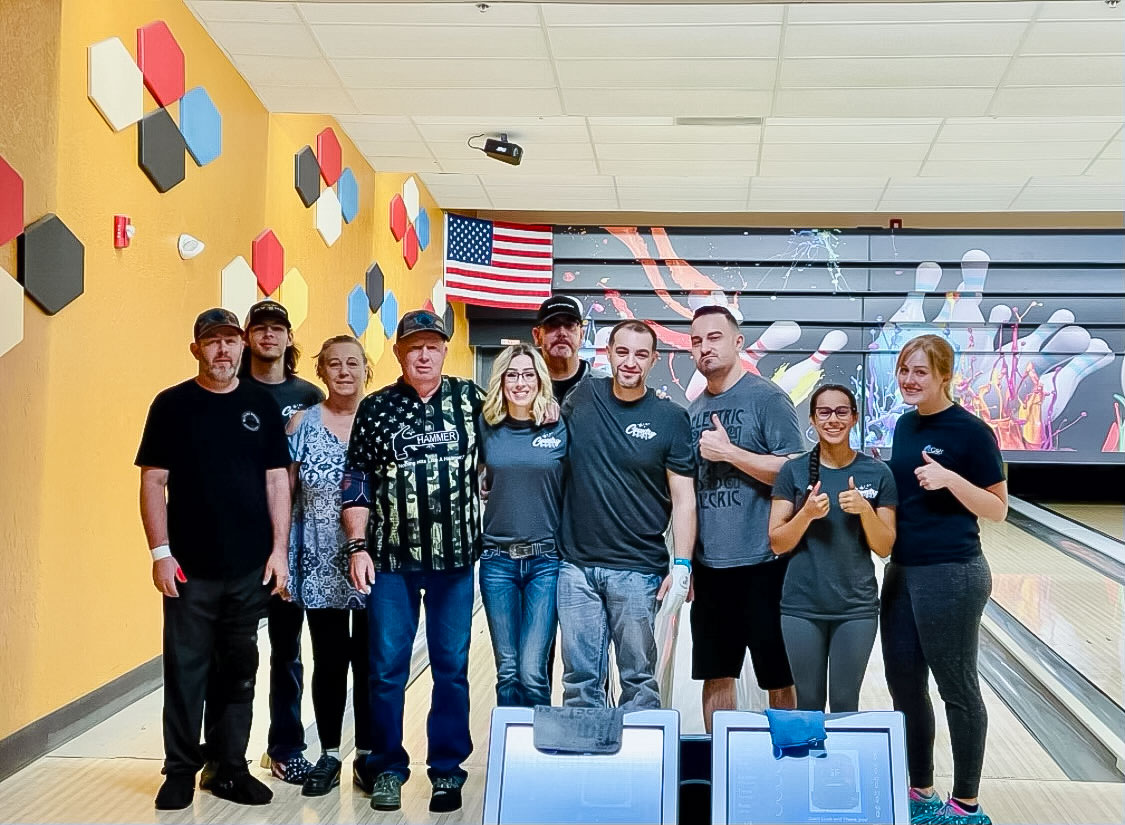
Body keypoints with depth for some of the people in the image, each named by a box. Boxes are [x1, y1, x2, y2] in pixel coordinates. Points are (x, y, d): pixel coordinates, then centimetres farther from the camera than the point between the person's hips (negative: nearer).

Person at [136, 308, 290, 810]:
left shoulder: (261, 406, 7)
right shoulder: (172, 405, 1)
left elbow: (276, 480, 7)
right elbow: (153, 481, -1)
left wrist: (279, 549, 1)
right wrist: (160, 551, -8)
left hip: (251, 567, 2)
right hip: (190, 567, -2)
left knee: (239, 671, 10)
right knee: (186, 670, 3)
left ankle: (230, 769, 21)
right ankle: (181, 771, 16)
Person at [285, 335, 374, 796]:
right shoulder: (302, 423, 1)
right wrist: (281, 554, -1)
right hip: (321, 567, 0)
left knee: (369, 662, 8)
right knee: (329, 663, 9)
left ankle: (367, 756, 22)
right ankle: (329, 757, 23)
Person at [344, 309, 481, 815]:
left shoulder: (470, 399, 3)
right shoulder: (375, 408, 2)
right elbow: (356, 484, 2)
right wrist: (358, 547, -4)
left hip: (454, 557, 0)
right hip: (391, 560, 0)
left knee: (451, 668, 8)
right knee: (387, 668, 6)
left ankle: (447, 770, 21)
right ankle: (387, 769, 21)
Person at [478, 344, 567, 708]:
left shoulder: (560, 430, -1)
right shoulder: (486, 429, 4)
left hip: (546, 560, -2)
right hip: (498, 560, 2)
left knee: (532, 672, -8)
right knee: (507, 671, 6)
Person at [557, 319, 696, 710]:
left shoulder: (670, 418, -2)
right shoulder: (582, 397, 4)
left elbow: (684, 499, -2)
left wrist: (682, 565, -9)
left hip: (637, 570, -2)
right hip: (576, 564, 2)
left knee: (639, 677, 6)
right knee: (580, 677, 8)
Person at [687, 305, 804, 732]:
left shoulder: (767, 398, -6)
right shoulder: (694, 410, 12)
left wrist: (729, 452, -17)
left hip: (762, 563, -5)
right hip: (709, 565, 6)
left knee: (778, 677, 5)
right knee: (715, 676, 11)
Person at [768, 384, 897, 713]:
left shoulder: (877, 473, 0)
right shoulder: (793, 471, -2)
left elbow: (884, 548, 0)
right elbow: (778, 544, -2)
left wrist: (865, 509, -16)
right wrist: (807, 514, -19)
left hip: (856, 608, 0)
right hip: (802, 607, 0)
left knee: (845, 704, 8)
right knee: (809, 703, 8)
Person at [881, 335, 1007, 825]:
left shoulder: (970, 431, -12)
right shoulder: (905, 425, 9)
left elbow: (998, 509, -11)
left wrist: (951, 479, -25)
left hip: (951, 576, -8)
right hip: (902, 571, 8)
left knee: (957, 688, 4)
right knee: (904, 685, 13)